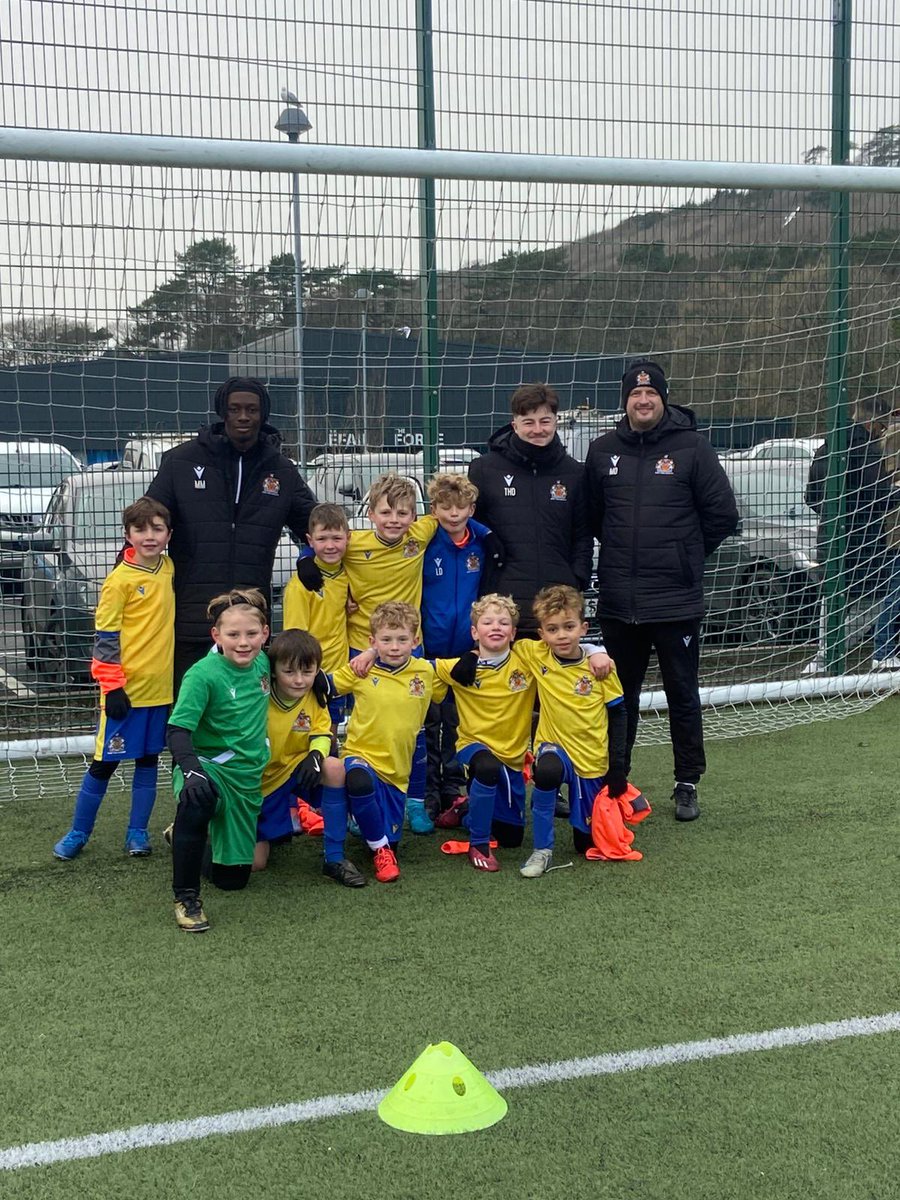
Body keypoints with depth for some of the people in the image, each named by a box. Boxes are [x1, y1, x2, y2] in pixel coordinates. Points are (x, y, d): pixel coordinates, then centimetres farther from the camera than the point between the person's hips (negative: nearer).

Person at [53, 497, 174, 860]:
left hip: (160, 688, 5)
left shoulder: (168, 568, 5)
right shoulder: (119, 579, -12)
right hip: (126, 690, -5)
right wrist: (112, 687, -15)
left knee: (148, 760, 12)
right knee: (105, 761, 3)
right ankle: (78, 833, 16)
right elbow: (105, 637, -11)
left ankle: (137, 832, 22)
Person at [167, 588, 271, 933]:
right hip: (207, 765, -6)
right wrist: (190, 769, -43)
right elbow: (177, 730, -27)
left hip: (246, 776, 6)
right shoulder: (203, 675, -19)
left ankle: (187, 839, 47)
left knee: (233, 878, 12)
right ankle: (186, 898, -26)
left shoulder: (262, 663, -1)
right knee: (196, 798, -44)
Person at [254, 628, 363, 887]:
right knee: (256, 863, -9)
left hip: (296, 773, 3)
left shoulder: (315, 696, -10)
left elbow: (322, 732, -4)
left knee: (335, 768, -31)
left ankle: (334, 859, -19)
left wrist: (315, 754, -25)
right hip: (260, 784, -2)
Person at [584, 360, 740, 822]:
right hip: (618, 603, 3)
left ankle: (687, 785, 19)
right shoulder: (603, 450, 6)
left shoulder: (692, 448, -4)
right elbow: (590, 514, 17)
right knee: (620, 696, 14)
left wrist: (685, 555, 5)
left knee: (683, 695, 7)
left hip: (677, 601, -3)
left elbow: (722, 514, -1)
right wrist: (620, 553, 12)